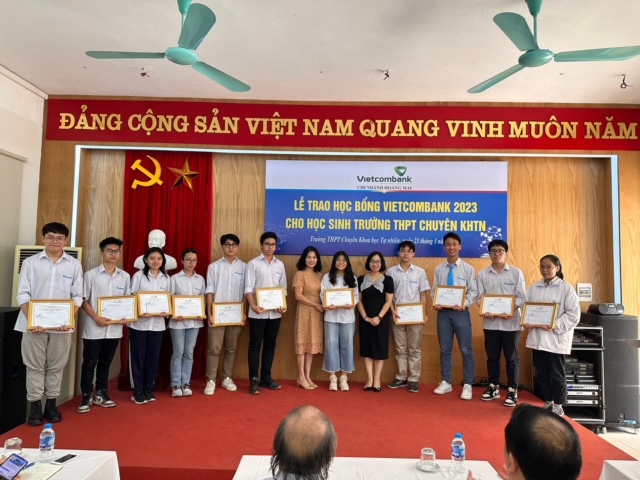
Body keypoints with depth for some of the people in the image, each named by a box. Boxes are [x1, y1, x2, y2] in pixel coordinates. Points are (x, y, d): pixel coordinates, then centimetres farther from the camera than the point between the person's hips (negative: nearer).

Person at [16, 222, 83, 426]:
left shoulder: (74, 265, 3)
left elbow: (77, 296, 3)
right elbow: (23, 294, -1)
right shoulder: (30, 262, 2)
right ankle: (35, 406, 19)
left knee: (56, 366, 10)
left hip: (62, 325, 1)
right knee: (34, 366, 7)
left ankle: (51, 404, 23)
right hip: (34, 324, 0)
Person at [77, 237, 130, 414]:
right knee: (89, 363, 5)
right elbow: (83, 301, -4)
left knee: (105, 362, 15)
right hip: (93, 328, -3)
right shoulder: (91, 275, -5)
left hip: (114, 328, 3)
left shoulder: (125, 276, 4)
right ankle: (86, 397, 18)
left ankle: (100, 394, 28)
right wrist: (96, 318, -16)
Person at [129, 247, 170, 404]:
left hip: (158, 323, 3)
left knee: (153, 357, 9)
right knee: (138, 356, 4)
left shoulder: (166, 278, 8)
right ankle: (138, 391, 16)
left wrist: (167, 312, -9)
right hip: (139, 322, -3)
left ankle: (149, 389, 22)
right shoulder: (138, 275, -2)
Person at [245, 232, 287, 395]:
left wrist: (283, 305, -3)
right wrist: (253, 306, -21)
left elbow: (283, 288, 12)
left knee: (270, 344, 11)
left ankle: (266, 378, 22)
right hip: (258, 312, -4)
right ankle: (254, 380, 8)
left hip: (275, 312, 4)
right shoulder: (253, 264, -3)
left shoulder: (280, 265, 10)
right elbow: (248, 288, -7)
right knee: (255, 345, 1)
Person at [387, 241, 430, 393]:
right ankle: (401, 377, 20)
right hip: (397, 315, 1)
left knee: (415, 349, 5)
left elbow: (423, 295, 3)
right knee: (400, 348, 10)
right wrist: (392, 311, -8)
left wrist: (423, 313, -7)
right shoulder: (391, 271, 2)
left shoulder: (420, 272, 2)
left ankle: (414, 379, 14)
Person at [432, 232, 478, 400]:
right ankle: (446, 383, 24)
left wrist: (465, 304, -19)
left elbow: (473, 291, -3)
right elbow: (434, 290, 7)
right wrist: (435, 303, -12)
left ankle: (467, 385, 16)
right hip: (443, 312, 2)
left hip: (461, 312, -2)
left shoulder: (468, 268, 0)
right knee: (445, 349, 11)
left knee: (466, 350, 3)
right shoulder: (439, 269, 5)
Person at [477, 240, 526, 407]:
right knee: (492, 356, 10)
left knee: (512, 358, 4)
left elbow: (521, 297, -3)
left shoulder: (516, 272, 1)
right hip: (491, 322, 2)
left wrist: (511, 312, -18)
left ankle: (512, 391, 14)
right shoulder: (483, 274, 6)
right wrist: (485, 311, -15)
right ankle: (493, 387, 24)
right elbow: (480, 297, 4)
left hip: (511, 322, -2)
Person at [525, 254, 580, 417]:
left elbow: (574, 313, -10)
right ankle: (548, 402, 29)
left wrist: (556, 325, -20)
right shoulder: (533, 288, 8)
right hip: (537, 337, 4)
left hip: (556, 338, -4)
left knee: (557, 373, 7)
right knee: (541, 373, 13)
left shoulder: (566, 288, -5)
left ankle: (558, 406, 22)